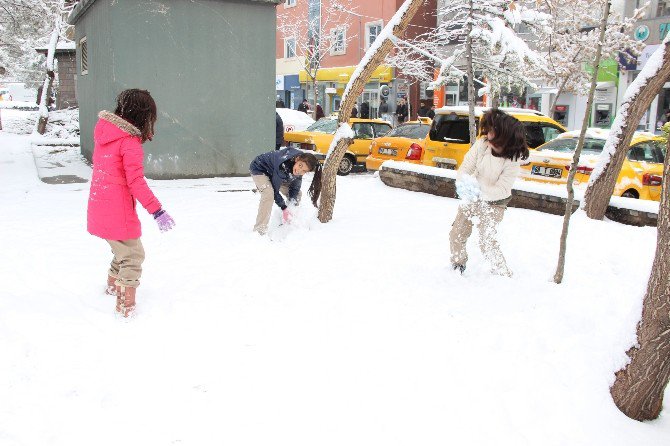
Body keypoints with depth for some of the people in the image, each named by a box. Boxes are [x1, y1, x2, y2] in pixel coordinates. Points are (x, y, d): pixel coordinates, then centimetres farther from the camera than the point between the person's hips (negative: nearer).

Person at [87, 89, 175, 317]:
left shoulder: (104, 131, 6)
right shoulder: (130, 142, -17)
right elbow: (136, 181, -21)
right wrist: (157, 210, -20)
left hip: (99, 208, 8)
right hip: (117, 211, -8)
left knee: (123, 250, 27)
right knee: (133, 256, 6)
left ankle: (113, 285, 46)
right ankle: (125, 305, 10)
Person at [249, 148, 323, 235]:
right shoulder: (283, 166, -42)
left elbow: (295, 188, -11)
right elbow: (275, 190, -30)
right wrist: (284, 208, -22)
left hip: (274, 172, 8)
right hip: (259, 169, -7)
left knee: (298, 194, 2)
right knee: (269, 194, -33)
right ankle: (259, 230, -30)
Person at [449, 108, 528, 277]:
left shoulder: (513, 160, -25)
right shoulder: (482, 144, -17)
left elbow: (502, 190, -25)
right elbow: (466, 167, -11)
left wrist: (479, 190, -37)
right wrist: (463, 183, -31)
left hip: (494, 203, -5)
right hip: (472, 198, 5)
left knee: (487, 241, -17)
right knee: (456, 235, 14)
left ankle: (504, 276, 0)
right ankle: (458, 265, 40)